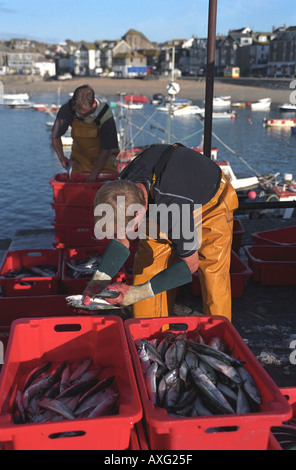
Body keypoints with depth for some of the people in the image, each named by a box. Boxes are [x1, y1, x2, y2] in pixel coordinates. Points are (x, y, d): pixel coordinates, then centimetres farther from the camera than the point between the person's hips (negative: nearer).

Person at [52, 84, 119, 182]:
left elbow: (106, 150, -23)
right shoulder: (67, 109, -21)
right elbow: (55, 136, -5)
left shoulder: (105, 115, -28)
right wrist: (61, 157, -21)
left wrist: (92, 177, -26)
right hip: (80, 154, 2)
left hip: (103, 157, -2)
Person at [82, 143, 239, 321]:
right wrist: (101, 278, -22)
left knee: (213, 273, -18)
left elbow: (190, 263, -29)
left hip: (211, 203, -5)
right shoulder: (123, 187, -25)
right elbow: (123, 240, -8)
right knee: (147, 263, -2)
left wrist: (140, 292, -33)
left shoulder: (173, 207, -45)